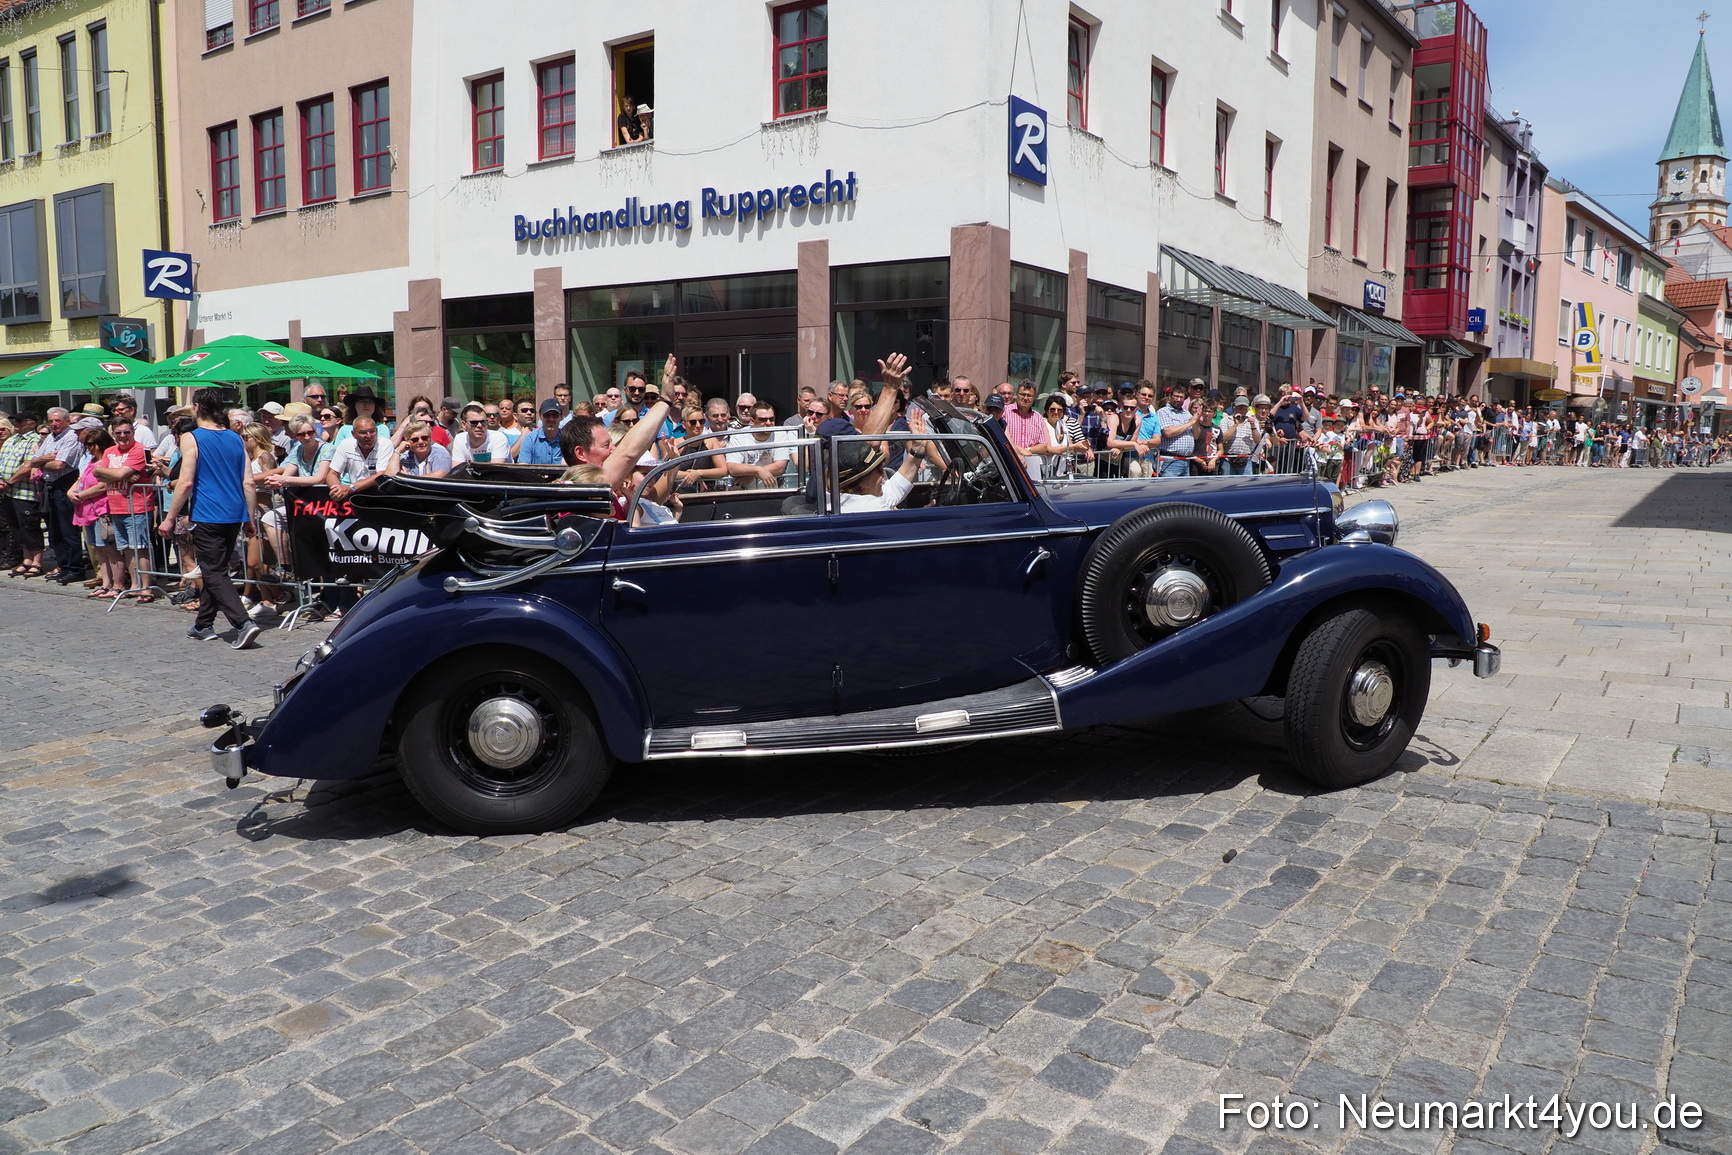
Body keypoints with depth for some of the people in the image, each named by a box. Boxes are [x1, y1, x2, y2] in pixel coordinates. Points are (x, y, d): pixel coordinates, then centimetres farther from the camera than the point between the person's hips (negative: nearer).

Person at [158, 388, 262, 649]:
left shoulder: (191, 439, -8)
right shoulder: (235, 438, 8)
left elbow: (186, 483, -13)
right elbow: (248, 482, 6)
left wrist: (170, 518, -6)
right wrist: (249, 519, 13)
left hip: (207, 517, -6)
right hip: (234, 515, 6)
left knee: (214, 573, -3)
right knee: (214, 569, 18)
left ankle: (244, 623, -19)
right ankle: (203, 625, 27)